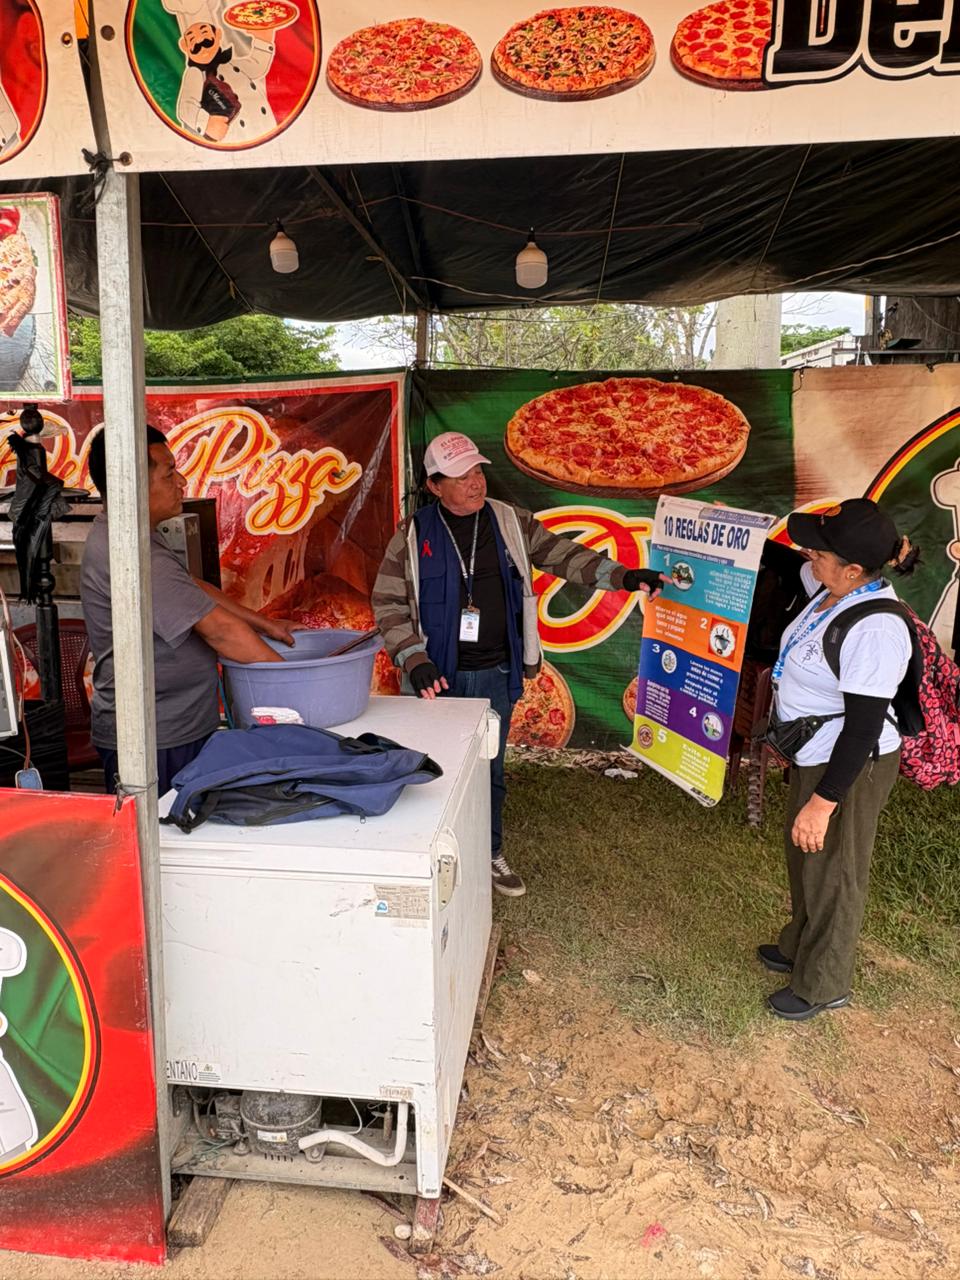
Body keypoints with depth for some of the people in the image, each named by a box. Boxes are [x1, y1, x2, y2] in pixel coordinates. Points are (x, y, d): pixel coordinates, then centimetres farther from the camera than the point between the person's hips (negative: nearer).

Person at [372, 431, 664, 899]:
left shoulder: (511, 523, 3)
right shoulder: (413, 535, -5)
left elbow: (561, 554, 4)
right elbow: (388, 604, -6)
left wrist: (621, 575, -9)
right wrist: (415, 661, -16)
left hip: (496, 675, 3)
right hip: (439, 677, -2)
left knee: (489, 771, 14)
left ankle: (490, 855, 32)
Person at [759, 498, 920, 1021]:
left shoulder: (875, 630, -31)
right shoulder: (832, 590, -5)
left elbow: (863, 727, -28)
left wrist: (823, 801, -25)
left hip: (850, 767, -9)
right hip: (815, 755, 9)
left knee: (831, 874, 11)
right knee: (804, 859, 26)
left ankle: (823, 985, 34)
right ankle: (800, 948, 50)